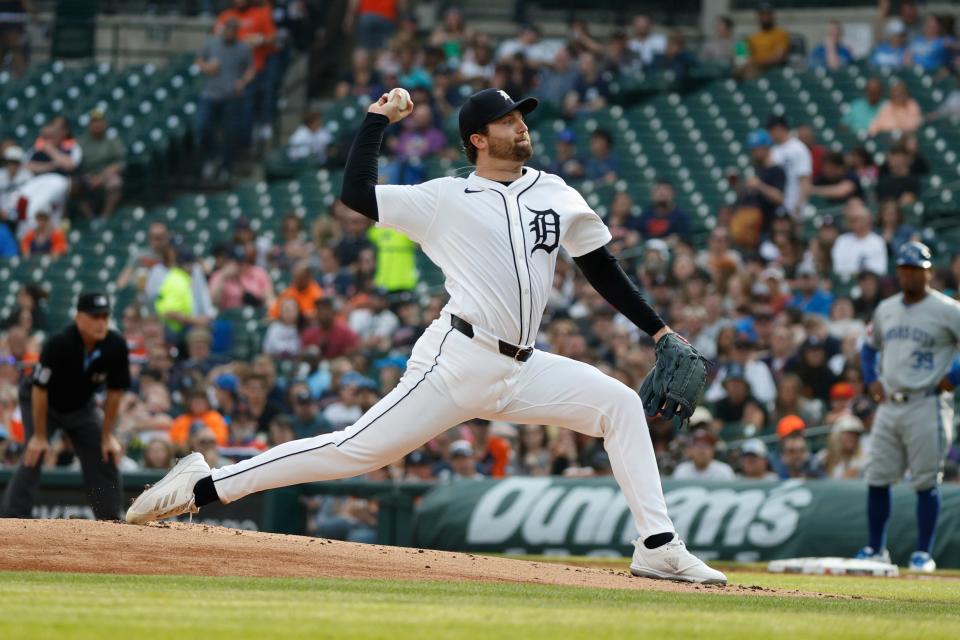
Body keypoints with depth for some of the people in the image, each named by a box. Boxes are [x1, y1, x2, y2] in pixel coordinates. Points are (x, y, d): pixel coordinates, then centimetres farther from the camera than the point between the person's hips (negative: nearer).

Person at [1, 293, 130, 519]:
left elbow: (115, 391, -10)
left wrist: (107, 435, -6)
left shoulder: (116, 346, -23)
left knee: (106, 459, 0)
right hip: (41, 403, -5)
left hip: (82, 406, 5)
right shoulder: (59, 344, -36)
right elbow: (40, 390, -27)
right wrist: (39, 436, -23)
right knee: (32, 458, -21)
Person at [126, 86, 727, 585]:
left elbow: (604, 270, 19)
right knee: (356, 450, -11)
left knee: (621, 405, -7)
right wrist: (378, 120, 0)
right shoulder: (446, 199, 1)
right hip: (458, 361, -5)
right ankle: (203, 487, -8)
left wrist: (661, 332, 14)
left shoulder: (557, 195, 14)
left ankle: (658, 548, -6)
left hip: (520, 371, 5)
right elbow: (357, 194, -8)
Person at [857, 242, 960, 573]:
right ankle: (875, 549, 13)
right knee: (877, 479, 5)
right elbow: (869, 346, 28)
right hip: (889, 405, 6)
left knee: (926, 482, -4)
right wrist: (872, 379, 13)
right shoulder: (885, 310, 13)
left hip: (927, 406, -6)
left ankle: (923, 553, 1)